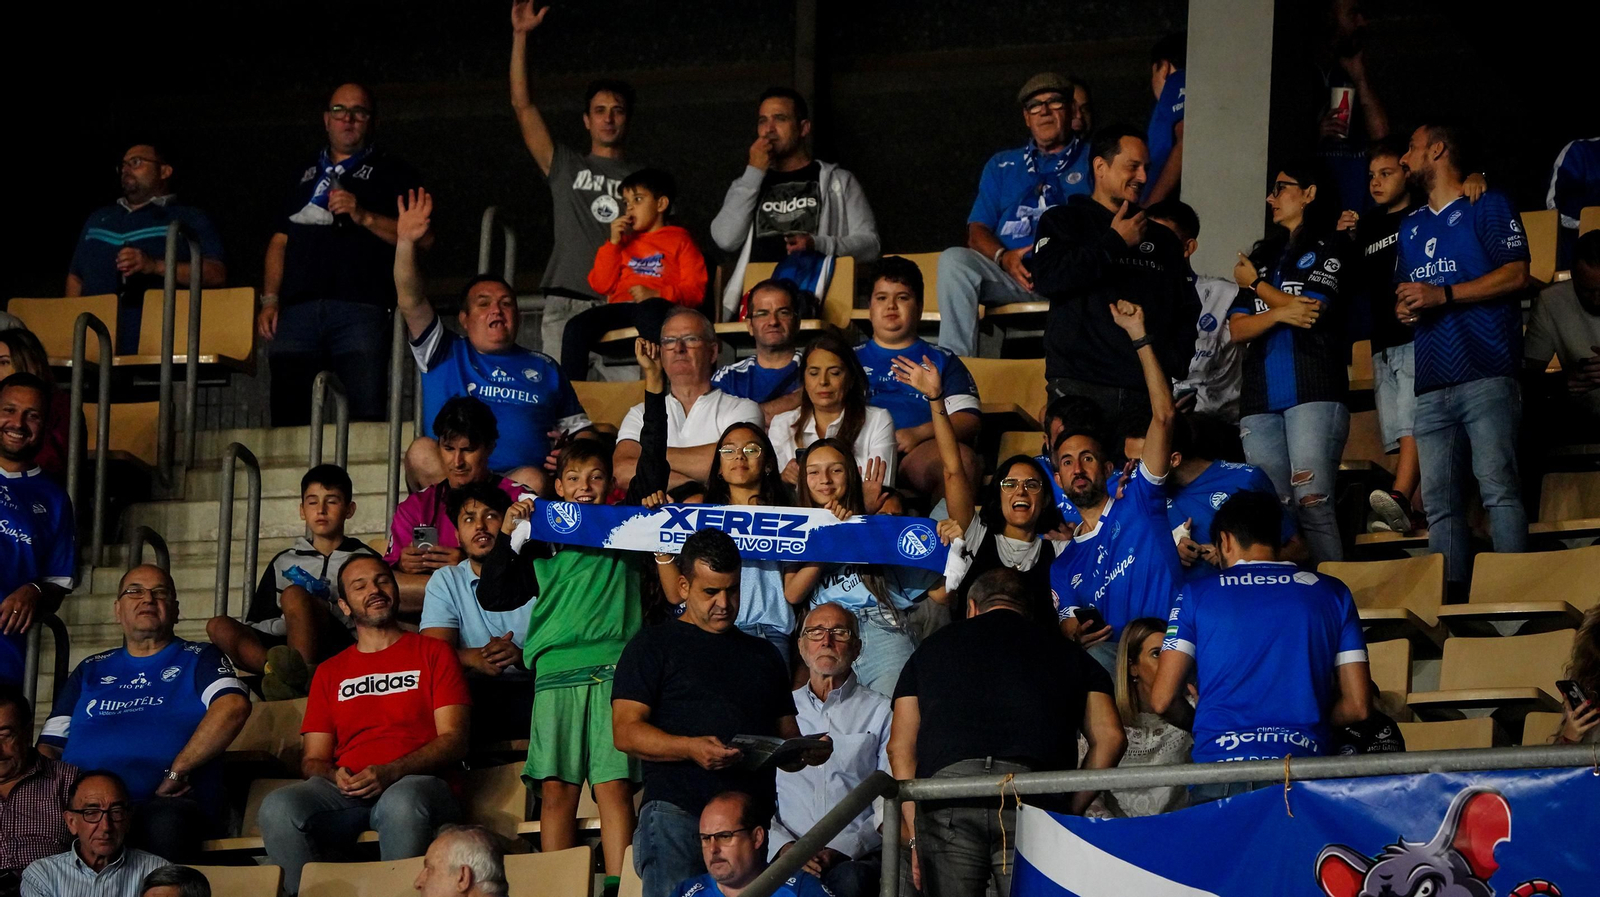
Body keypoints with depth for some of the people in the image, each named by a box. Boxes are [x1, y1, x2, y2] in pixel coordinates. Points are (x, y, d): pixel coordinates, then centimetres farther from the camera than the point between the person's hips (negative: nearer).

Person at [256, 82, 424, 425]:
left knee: (365, 419, -16)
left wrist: (364, 217, -9)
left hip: (360, 309, -4)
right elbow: (280, 240, 26)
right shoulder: (307, 175, 28)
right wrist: (270, 301, 12)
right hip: (296, 308, 4)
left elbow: (422, 237, 3)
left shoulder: (390, 173, 14)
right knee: (286, 419, -6)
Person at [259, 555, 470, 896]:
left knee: (402, 803, -42)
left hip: (414, 782, -3)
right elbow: (312, 760, 21)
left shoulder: (433, 653, 16)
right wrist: (335, 777, -5)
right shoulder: (330, 672, 26)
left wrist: (389, 773, -13)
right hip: (345, 791, 3)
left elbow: (453, 740, 4)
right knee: (278, 807, -31)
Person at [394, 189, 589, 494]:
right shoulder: (445, 354, 22)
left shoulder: (544, 368, 27)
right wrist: (406, 243, -10)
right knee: (421, 451, -32)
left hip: (522, 475, 0)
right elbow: (410, 303, 6)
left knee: (532, 479, -35)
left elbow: (579, 429, 27)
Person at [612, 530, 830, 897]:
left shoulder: (764, 655, 25)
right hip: (677, 814, -4)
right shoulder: (653, 645, 9)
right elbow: (626, 732, -3)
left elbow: (787, 737, 25)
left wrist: (807, 752, 0)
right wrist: (691, 748, -20)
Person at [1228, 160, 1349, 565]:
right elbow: (1237, 329, 14)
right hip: (1261, 398, 6)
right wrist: (1280, 313, -6)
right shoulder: (1263, 255, 24)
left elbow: (1312, 314, -5)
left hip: (1314, 390, -6)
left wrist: (1255, 284, 8)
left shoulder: (1331, 247, 7)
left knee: (1312, 500, -15)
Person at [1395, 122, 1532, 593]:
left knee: (1497, 486, -15)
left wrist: (1443, 295, -11)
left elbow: (1516, 274, -7)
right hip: (1431, 385, 7)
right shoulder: (1411, 227, 26)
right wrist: (1404, 306, 9)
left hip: (1485, 377, -7)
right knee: (1439, 502, 0)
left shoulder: (1488, 206, 5)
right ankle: (1450, 600, -1)